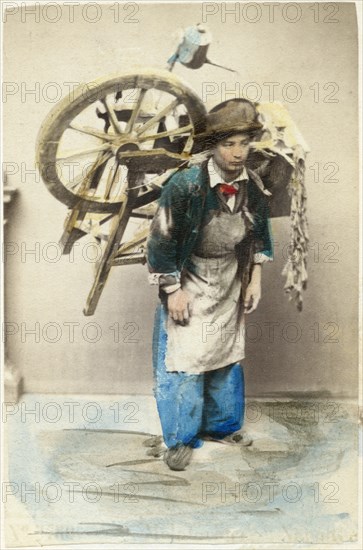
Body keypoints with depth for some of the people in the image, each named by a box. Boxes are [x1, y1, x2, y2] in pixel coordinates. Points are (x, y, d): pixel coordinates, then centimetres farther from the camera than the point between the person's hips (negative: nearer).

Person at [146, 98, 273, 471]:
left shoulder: (253, 186, -6)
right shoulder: (186, 184, -22)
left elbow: (259, 236, 8)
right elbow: (161, 241, -16)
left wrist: (255, 280, 6)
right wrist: (173, 291, -15)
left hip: (230, 288, 5)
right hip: (189, 286, -5)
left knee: (227, 358, 17)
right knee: (183, 361, 2)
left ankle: (219, 425, 38)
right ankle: (181, 439, 22)